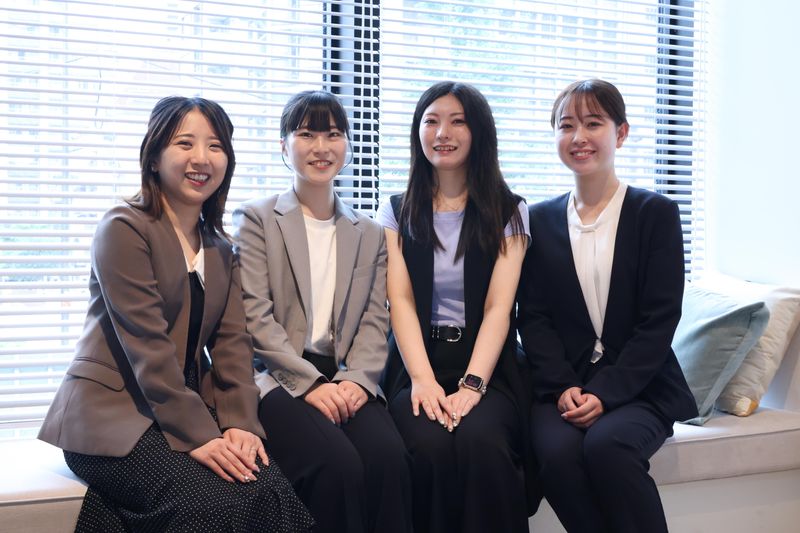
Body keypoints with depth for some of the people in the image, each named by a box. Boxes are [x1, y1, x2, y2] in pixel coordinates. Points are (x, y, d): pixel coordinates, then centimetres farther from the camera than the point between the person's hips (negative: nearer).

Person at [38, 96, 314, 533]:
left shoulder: (219, 249, 15)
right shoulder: (124, 229, -7)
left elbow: (232, 342, 5)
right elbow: (147, 346, -15)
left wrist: (240, 423, -10)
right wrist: (198, 435, -20)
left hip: (191, 411, 6)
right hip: (112, 413, -6)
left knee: (271, 493, -22)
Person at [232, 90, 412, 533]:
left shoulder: (369, 234, 20)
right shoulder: (255, 220, 8)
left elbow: (374, 320, 9)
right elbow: (256, 317, -4)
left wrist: (356, 380, -11)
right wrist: (311, 383, -15)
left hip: (346, 380, 3)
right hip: (280, 379, -3)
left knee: (389, 459, -28)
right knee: (338, 464, -30)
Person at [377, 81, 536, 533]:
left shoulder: (508, 211, 10)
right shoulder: (398, 212, 14)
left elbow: (499, 307, -2)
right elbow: (401, 302, 1)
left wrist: (472, 384, -19)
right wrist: (424, 380, -17)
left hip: (487, 365, -1)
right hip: (419, 362, 1)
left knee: (479, 440, -34)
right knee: (429, 445, -32)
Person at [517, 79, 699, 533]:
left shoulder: (657, 214, 3)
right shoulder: (541, 220, 11)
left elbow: (660, 320, -4)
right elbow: (533, 317, 5)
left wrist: (605, 392, -15)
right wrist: (564, 388, -11)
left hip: (637, 387, -2)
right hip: (562, 387, 2)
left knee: (606, 444, -33)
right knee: (558, 452, -30)